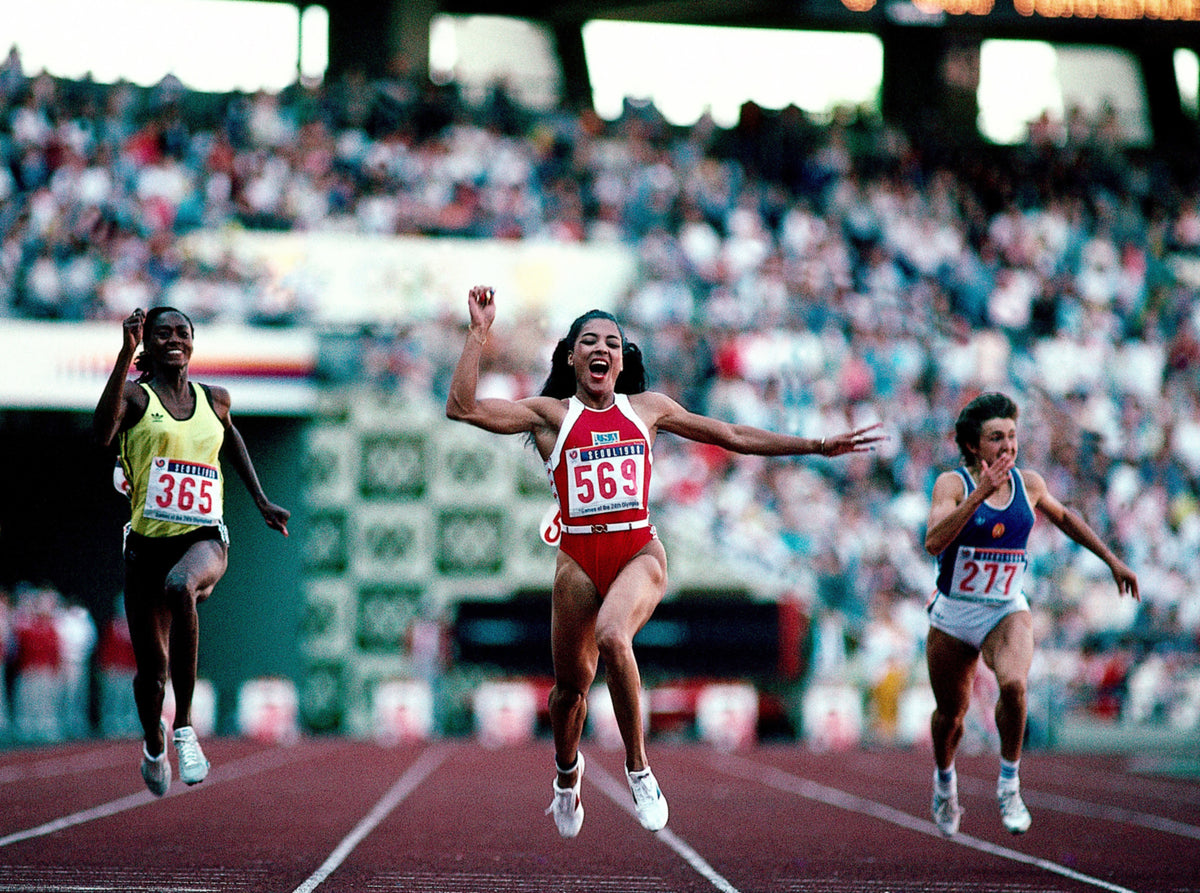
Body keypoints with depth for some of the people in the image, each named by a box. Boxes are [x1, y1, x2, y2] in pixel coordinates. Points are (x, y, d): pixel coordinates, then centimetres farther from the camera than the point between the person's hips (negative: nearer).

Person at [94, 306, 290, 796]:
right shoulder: (136, 397, -2)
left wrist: (261, 500, 28)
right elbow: (102, 430, -24)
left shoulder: (214, 400, 10)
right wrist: (126, 354, -29)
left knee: (179, 586, -37)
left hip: (203, 539, 0)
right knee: (152, 669, 7)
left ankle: (184, 725, -28)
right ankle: (154, 747, 42)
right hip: (148, 541, 0)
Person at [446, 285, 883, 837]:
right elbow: (463, 408, -7)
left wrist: (819, 446, 19)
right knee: (571, 682, 6)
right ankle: (567, 771, 40)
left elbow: (733, 436, 19)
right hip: (578, 558, 1)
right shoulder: (550, 414, 5)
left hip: (639, 551, 0)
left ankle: (638, 766, -16)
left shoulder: (646, 408, 12)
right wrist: (479, 332, -9)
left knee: (612, 637, -31)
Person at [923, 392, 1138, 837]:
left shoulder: (1028, 483, -2)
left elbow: (1062, 516, 20)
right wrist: (981, 492, -36)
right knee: (951, 711, 13)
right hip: (953, 616, -1)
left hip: (1007, 612, 1)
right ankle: (944, 781, 46)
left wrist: (1111, 559, 21)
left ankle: (1009, 784, -11)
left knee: (1013, 683, -29)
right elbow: (934, 541, -31)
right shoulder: (953, 484, -14)